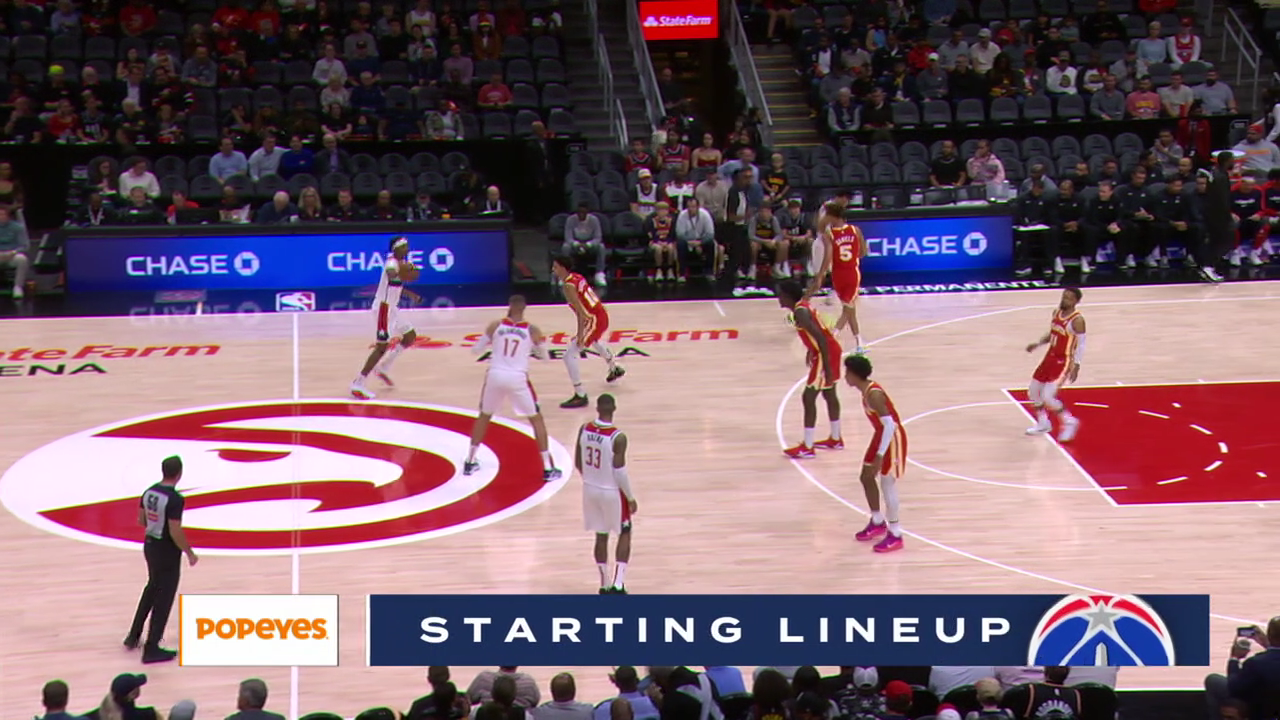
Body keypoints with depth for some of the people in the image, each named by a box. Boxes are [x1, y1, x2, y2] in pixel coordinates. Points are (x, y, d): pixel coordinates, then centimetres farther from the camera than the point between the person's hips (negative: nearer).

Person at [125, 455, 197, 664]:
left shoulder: (149, 492, 0)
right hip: (167, 551, -8)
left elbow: (141, 520, 10)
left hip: (150, 544, 8)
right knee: (163, 599, 3)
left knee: (152, 588, 27)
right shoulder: (175, 499, -24)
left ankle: (134, 636, 33)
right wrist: (189, 553, -12)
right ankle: (151, 649, 7)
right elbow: (176, 532, -24)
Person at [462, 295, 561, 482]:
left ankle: (470, 462, 29)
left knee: (484, 416, 26)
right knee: (537, 419, 13)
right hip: (517, 378, -2)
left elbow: (475, 350, 10)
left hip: (495, 375, 2)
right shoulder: (532, 330, 1)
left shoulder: (495, 325, 2)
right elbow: (543, 356, 16)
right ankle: (548, 468, 7)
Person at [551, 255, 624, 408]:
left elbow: (581, 311, -25)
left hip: (594, 319, -10)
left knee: (570, 355, -10)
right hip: (601, 313, 10)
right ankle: (615, 369, 65)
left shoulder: (568, 286, -19)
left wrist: (580, 334, -26)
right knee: (595, 340, 43)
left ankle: (580, 396, -13)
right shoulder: (577, 277, 8)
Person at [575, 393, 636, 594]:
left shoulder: (584, 430, -7)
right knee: (624, 534, 13)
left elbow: (578, 463, 4)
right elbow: (619, 473, -20)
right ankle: (618, 583, 4)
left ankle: (605, 585, 23)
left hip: (590, 489, 5)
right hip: (612, 492, -5)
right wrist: (630, 498, -7)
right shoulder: (618, 438, -24)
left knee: (601, 536, 17)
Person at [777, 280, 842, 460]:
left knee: (808, 397, -4)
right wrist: (811, 351, 31)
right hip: (831, 349, 10)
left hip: (826, 353, -10)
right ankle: (836, 439, 34)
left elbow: (821, 338, -27)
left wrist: (826, 368, -26)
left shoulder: (800, 312, -22)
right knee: (829, 394, 21)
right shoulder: (803, 304, 7)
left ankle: (807, 448, -1)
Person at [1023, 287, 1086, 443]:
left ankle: (1069, 422, 6)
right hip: (1051, 356, 8)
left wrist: (1076, 366, -25)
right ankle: (1043, 424, 31)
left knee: (1047, 397, -16)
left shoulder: (1077, 320, -20)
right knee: (1033, 392, 13)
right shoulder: (1056, 312, 4)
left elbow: (1081, 345, -17)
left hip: (1064, 361, -8)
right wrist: (1038, 343, 3)